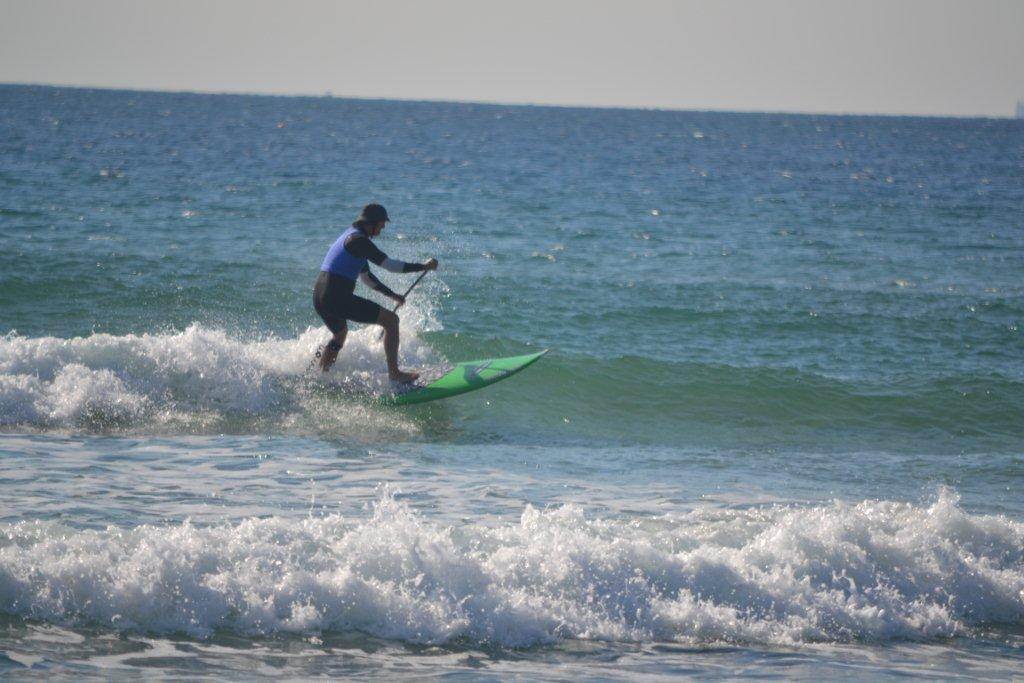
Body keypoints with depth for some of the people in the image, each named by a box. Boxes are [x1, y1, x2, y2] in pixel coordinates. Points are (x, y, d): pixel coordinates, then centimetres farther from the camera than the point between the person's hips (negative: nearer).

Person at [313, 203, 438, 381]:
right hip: (338, 298, -10)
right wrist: (423, 266, -8)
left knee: (340, 333, 38)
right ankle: (394, 373, -7)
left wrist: (392, 295, 31)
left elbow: (366, 277, 31)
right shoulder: (358, 240, -10)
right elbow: (389, 265, -14)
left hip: (319, 299, 10)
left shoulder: (349, 237, 22)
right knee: (391, 320, -5)